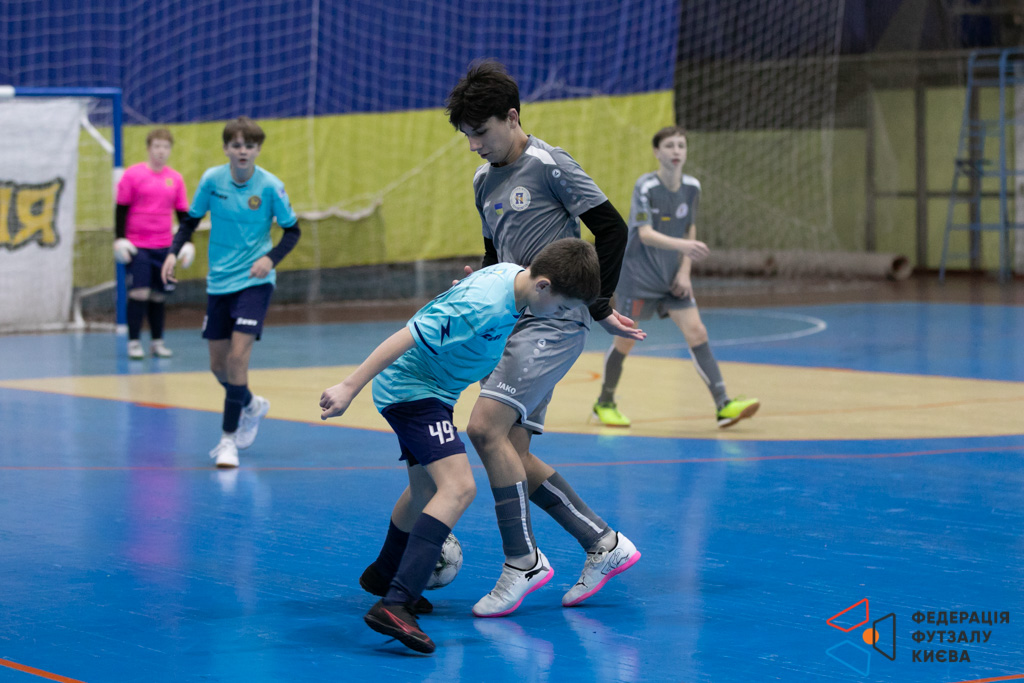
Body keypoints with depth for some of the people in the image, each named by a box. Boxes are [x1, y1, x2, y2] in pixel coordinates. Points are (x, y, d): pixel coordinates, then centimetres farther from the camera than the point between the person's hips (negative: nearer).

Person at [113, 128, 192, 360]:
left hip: (164, 246, 4)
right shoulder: (133, 174, -3)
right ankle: (133, 342, -3)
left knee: (159, 295, 7)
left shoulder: (175, 179, 8)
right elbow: (121, 209, -2)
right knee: (139, 292, -10)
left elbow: (183, 214, 13)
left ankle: (157, 342, 17)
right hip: (136, 245, -4)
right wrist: (119, 239, -7)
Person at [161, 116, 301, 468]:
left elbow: (292, 231, -2)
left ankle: (229, 439, -7)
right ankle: (252, 406, 42)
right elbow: (191, 220, 8)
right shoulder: (212, 179, -5)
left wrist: (271, 258, -19)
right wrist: (174, 252, -8)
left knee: (238, 356, -18)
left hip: (254, 281, -4)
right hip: (218, 282, 4)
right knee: (219, 365, 10)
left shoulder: (270, 186, -12)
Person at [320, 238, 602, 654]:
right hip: (412, 389, -11)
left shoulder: (512, 275, -4)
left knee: (427, 487, 28)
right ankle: (393, 605, -34)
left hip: (431, 390, 11)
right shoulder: (483, 307, -31)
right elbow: (406, 338, -31)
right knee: (459, 487, -26)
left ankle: (383, 576, 53)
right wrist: (349, 388, -30)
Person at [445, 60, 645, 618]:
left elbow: (611, 229, -8)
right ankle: (604, 544, 12)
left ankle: (522, 561, -11)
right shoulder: (484, 181, 16)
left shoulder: (549, 165, -8)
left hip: (555, 321, -9)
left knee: (486, 426, -20)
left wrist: (599, 306, -8)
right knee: (511, 453, 3)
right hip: (517, 324, 9)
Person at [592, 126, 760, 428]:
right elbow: (645, 233, -28)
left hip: (672, 279, 5)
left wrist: (684, 272, 2)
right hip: (638, 277, -4)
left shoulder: (691, 187, 0)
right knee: (625, 341, 3)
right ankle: (605, 403, 24)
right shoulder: (646, 187, -17)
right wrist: (683, 246, -43)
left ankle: (723, 405, -14)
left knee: (697, 333, -8)